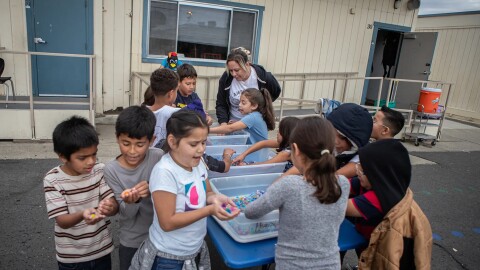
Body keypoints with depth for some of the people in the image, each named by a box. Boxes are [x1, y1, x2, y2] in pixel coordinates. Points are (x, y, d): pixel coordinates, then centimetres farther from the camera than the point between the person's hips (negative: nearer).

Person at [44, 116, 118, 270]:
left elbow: (114, 205, -12)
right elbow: (62, 221, -18)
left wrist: (109, 207, -35)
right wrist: (82, 215, -39)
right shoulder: (53, 180, -16)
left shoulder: (100, 171, -9)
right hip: (70, 257, -2)